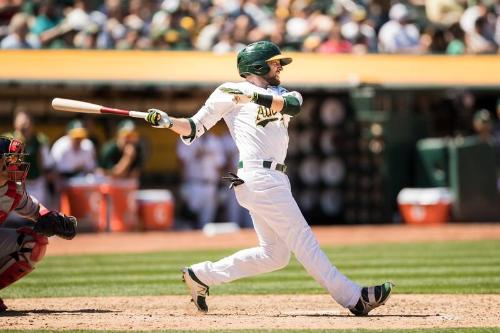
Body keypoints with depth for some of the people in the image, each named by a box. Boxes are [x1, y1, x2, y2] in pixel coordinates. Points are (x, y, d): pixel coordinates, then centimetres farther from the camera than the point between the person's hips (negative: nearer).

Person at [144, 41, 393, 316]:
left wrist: (255, 97, -18)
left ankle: (201, 275, 16)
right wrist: (167, 122, -12)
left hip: (274, 180, 8)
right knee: (303, 240, -7)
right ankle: (353, 298, -6)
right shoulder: (230, 91, 3)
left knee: (274, 253, 10)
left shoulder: (279, 94, 20)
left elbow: (293, 104, -5)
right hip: (258, 177, -8)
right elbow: (195, 128, 5)